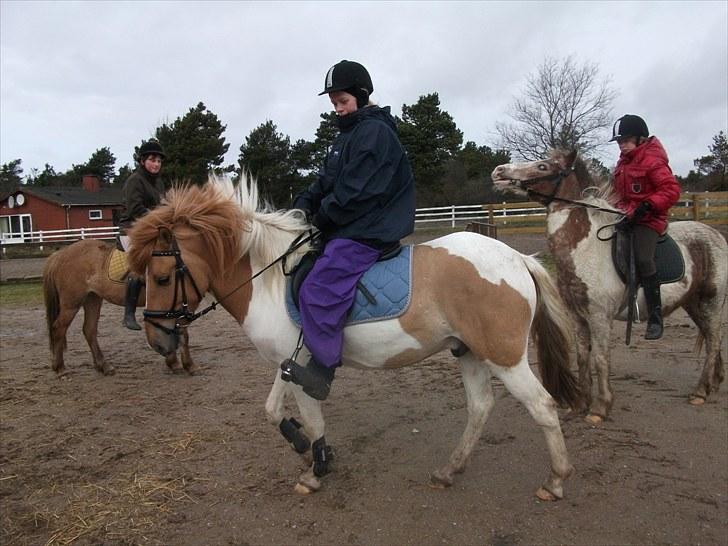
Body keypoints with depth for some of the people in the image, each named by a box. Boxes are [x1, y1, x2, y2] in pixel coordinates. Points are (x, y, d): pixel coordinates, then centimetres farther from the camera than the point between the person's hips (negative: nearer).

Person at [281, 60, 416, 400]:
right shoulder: (348, 134, 20)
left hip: (367, 232, -11)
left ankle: (321, 371, -18)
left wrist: (321, 218, -11)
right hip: (344, 228, 11)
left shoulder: (375, 132, -12)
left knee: (318, 290, -24)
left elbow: (355, 192, -20)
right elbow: (326, 180, 18)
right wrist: (304, 203, 1)